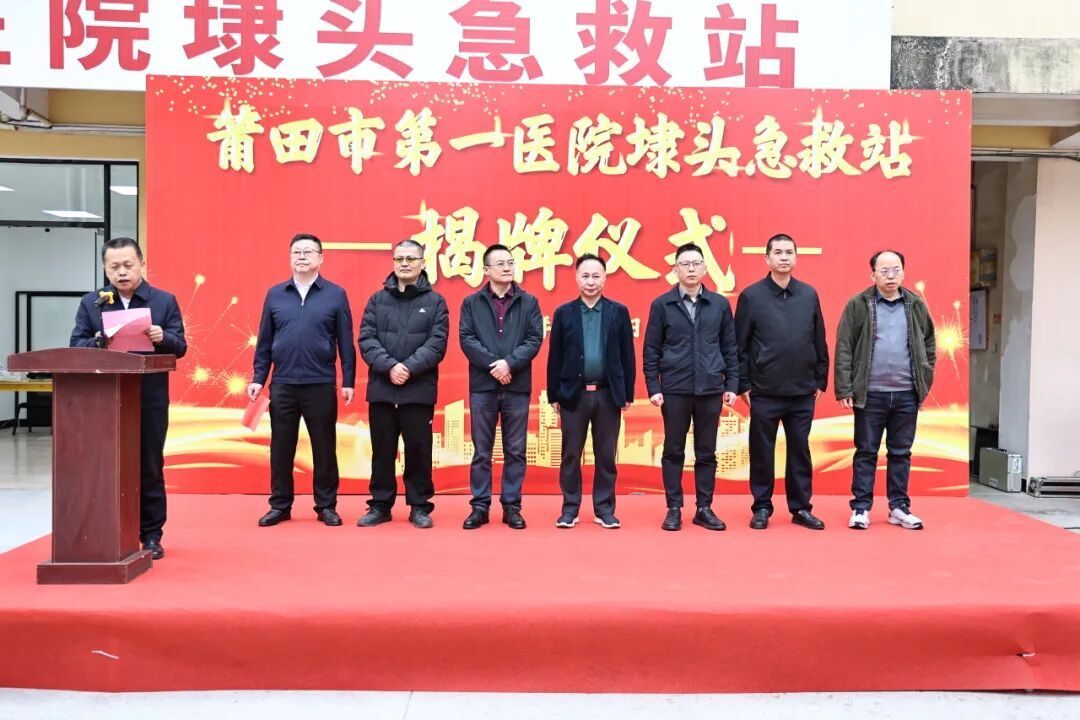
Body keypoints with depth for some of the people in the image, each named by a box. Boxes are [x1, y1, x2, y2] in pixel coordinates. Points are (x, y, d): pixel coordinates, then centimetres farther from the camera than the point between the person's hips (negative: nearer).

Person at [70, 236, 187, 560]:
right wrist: (97, 342, -19)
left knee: (150, 468, 6)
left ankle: (151, 535, 16)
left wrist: (162, 337, -21)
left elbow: (180, 346, 0)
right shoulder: (90, 303, 7)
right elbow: (76, 346, 2)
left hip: (150, 399, -1)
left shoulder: (164, 301, 3)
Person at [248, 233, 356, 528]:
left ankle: (326, 506, 16)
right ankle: (280, 505, 20)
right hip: (282, 385, 2)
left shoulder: (336, 294, 1)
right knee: (281, 448, 8)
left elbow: (346, 342, 1)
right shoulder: (275, 294, 8)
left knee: (324, 448, 5)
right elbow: (264, 342, 9)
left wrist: (348, 381, -3)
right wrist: (258, 378, 4)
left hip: (321, 385, -2)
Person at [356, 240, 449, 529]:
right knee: (382, 450, 9)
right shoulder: (378, 299, 9)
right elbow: (366, 339, 0)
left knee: (418, 450, 4)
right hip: (381, 388, 2)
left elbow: (437, 344, -5)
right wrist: (389, 366, -15)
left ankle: (419, 506, 16)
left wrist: (410, 368, -17)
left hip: (419, 390, -2)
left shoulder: (435, 301, 4)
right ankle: (380, 505, 20)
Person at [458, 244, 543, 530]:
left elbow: (535, 340, -2)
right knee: (481, 451, 5)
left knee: (515, 451, 6)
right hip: (482, 386, 0)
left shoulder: (529, 302, 7)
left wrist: (509, 362, -16)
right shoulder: (471, 303, 6)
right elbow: (466, 339, -4)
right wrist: (493, 364, -15)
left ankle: (512, 507, 14)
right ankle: (480, 506, 13)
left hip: (517, 386, 1)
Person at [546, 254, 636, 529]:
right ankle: (570, 508, 15)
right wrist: (553, 395, 0)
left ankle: (604, 508, 17)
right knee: (570, 455, 5)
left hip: (608, 394, 0)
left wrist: (628, 394, 1)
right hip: (573, 393, 0)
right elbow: (555, 357, 4)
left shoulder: (618, 312, 4)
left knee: (606, 455, 7)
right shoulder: (564, 313, 4)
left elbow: (627, 356, 4)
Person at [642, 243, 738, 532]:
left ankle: (704, 509, 18)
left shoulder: (720, 304, 6)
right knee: (673, 452, 6)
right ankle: (674, 509, 15)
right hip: (674, 389, -1)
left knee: (706, 452, 8)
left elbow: (729, 347, 9)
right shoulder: (661, 304, 1)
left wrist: (732, 384, 3)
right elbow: (651, 350, 1)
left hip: (711, 389, 2)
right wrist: (653, 387, -4)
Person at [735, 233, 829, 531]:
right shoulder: (751, 296, -4)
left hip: (803, 393, 3)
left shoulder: (809, 295, 6)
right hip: (764, 393, -2)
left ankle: (801, 508, 21)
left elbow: (820, 342, 10)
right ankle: (762, 508, 19)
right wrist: (742, 384, -5)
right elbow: (739, 345, -3)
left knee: (800, 451, 10)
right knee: (762, 452, 6)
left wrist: (821, 380, 8)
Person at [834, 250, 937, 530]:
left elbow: (929, 345, 14)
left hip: (907, 394, 3)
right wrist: (844, 389, -9)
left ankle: (899, 507, 20)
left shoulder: (916, 305, 7)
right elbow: (844, 349, -4)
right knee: (866, 451, 5)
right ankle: (861, 508, 12)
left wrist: (925, 383, 7)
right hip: (870, 393, -3)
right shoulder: (858, 305, -2)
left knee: (901, 452, 11)